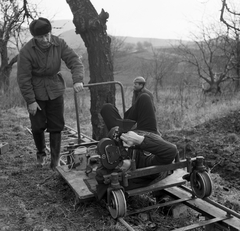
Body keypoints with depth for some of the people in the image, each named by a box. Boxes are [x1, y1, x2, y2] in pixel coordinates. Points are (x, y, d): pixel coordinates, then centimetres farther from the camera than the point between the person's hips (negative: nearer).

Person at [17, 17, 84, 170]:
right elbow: (23, 78, -14)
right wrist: (30, 100, -15)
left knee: (56, 127, 2)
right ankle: (41, 152, 31)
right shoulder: (27, 51, -17)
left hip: (55, 91, 2)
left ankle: (55, 162, 16)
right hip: (36, 93, -2)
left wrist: (77, 80, -31)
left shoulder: (59, 44, -9)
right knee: (38, 126, 0)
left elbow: (75, 61, -13)